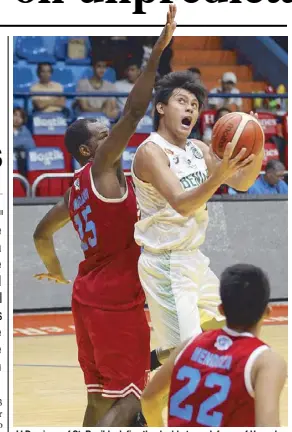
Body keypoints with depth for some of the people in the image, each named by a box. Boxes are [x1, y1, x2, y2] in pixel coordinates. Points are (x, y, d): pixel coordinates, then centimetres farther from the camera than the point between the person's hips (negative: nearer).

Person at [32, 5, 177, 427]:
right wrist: (158, 51, -28)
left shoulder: (77, 189, 13)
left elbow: (42, 234, 26)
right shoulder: (100, 168, -11)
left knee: (99, 397, 13)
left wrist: (56, 272, 42)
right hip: (116, 302, -9)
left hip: (89, 296, 9)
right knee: (127, 399, -6)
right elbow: (133, 112, -24)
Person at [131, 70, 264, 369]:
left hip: (193, 258, 9)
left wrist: (256, 156, -15)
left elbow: (241, 183, 5)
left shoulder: (198, 149, 6)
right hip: (165, 263, -9)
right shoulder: (151, 151, -18)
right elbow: (182, 204, -31)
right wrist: (219, 175, -45)